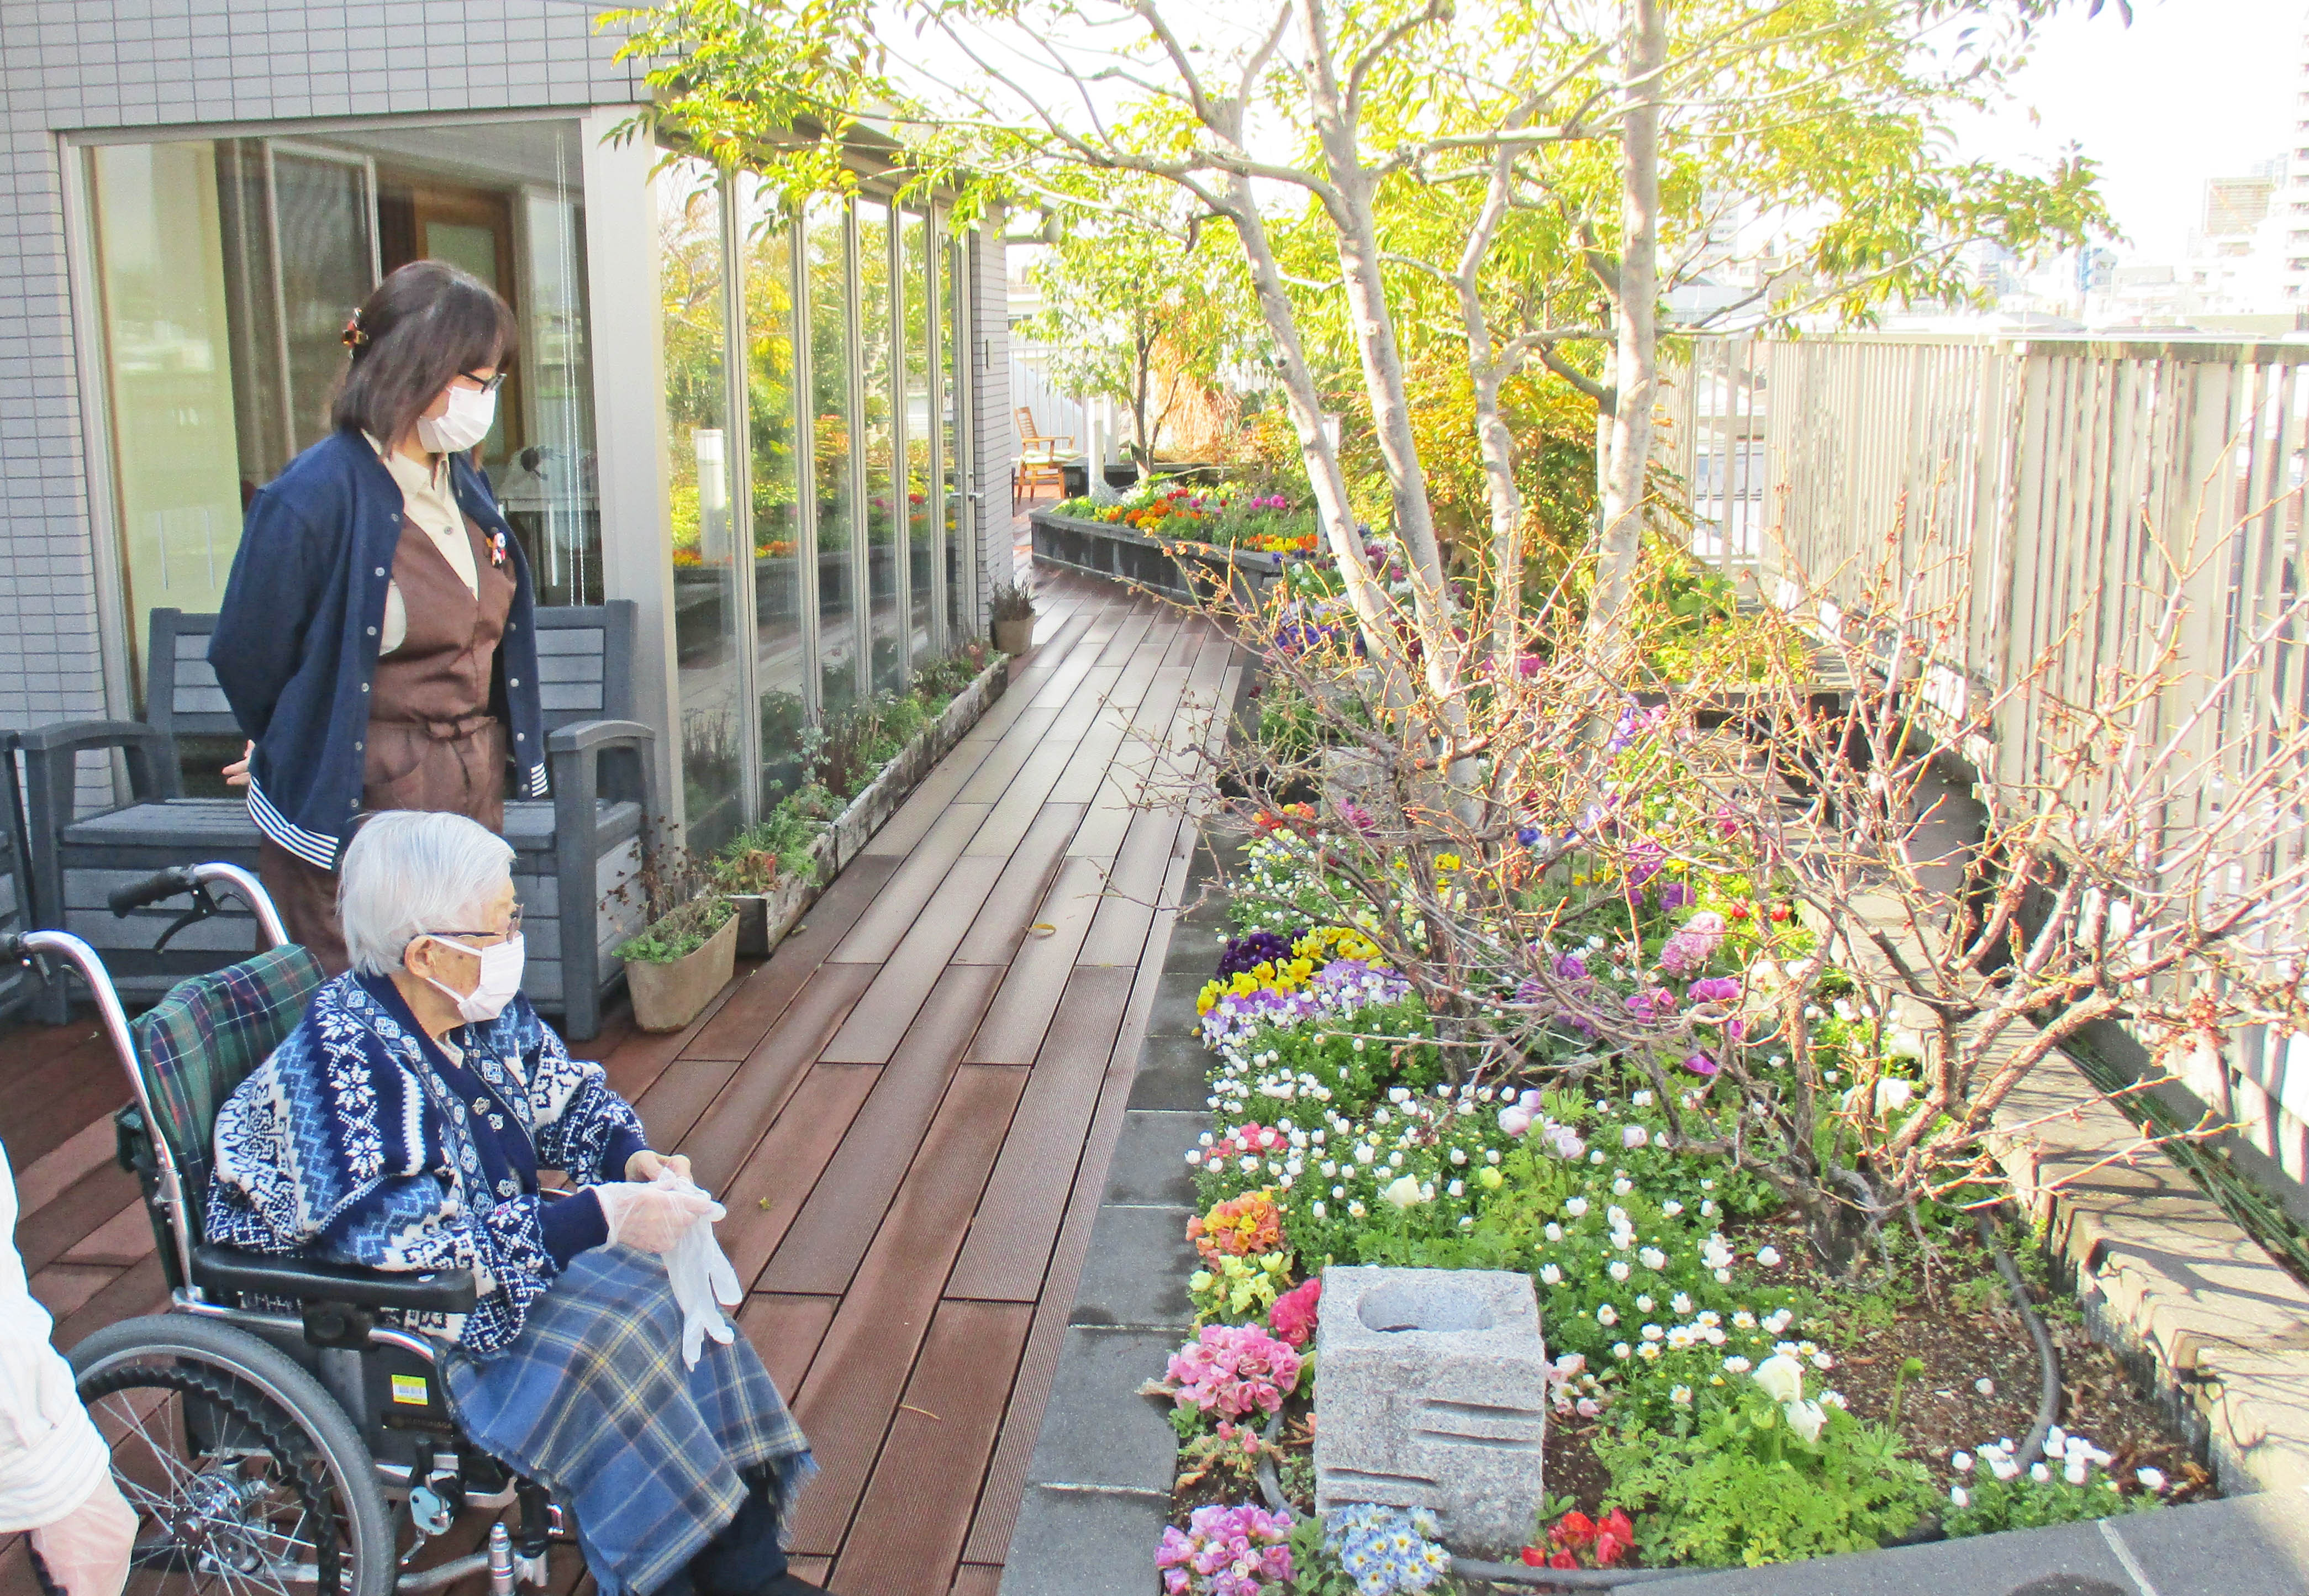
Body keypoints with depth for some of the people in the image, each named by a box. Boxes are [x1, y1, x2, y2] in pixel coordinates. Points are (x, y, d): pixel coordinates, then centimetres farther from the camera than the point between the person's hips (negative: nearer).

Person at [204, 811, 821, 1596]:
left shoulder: (488, 1012, -3)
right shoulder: (344, 1055, -27)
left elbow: (569, 1097, 12)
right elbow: (396, 1239, -33)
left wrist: (633, 1158, -10)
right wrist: (597, 1218, -34)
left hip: (489, 1251, 8)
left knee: (661, 1284, -9)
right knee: (599, 1338, -22)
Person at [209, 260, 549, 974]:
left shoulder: (464, 485, 8)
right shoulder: (314, 497, -16)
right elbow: (245, 657, -7)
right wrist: (293, 754, 9)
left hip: (473, 795, 7)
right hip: (353, 810, -7)